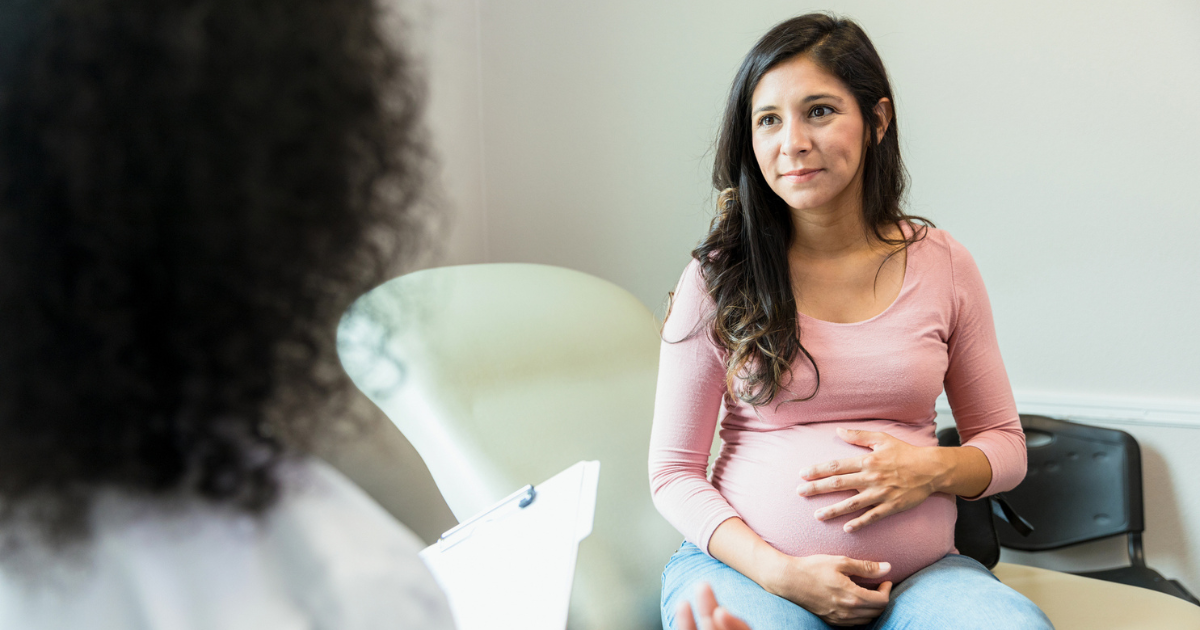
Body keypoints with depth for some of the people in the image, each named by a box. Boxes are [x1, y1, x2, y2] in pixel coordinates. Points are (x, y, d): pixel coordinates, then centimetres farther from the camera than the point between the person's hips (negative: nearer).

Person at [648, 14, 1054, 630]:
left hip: (918, 572, 2)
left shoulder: (944, 266, 4)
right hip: (748, 563, -2)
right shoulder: (717, 279, -2)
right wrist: (780, 572, -14)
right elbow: (673, 470, 0)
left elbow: (1005, 445, 13)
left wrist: (934, 470, -10)